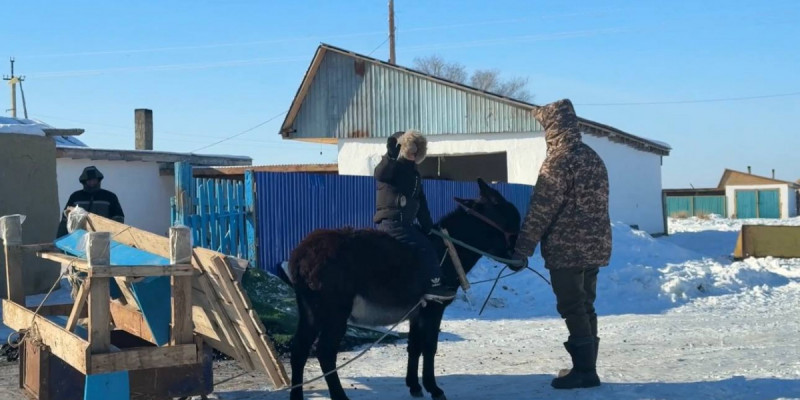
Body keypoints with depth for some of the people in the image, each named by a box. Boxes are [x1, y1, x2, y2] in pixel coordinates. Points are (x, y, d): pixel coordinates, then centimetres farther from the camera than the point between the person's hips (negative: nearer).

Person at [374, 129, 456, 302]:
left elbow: (420, 202, 18)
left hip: (403, 222, 10)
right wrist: (391, 154, -44)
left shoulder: (413, 173, 17)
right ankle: (433, 285, -10)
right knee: (424, 247, -14)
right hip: (392, 221, -10)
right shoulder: (393, 166, -9)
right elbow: (379, 174, -34)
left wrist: (428, 225, 13)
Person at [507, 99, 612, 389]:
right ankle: (587, 368, 19)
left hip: (567, 249, -8)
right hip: (595, 246, 9)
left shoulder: (559, 160, -14)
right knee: (585, 308, 14)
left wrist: (522, 249, -15)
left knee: (572, 310, -2)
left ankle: (583, 369, 1)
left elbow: (540, 210, -17)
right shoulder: (594, 158, 14)